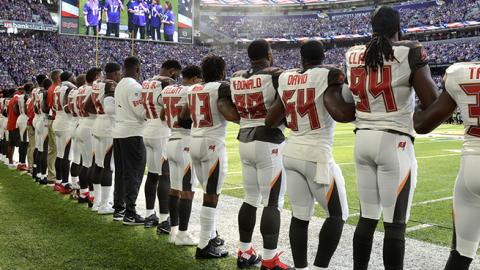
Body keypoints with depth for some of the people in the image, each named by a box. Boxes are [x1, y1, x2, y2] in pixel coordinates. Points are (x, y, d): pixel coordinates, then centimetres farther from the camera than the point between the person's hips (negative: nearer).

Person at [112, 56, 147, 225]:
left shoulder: (120, 85, 13)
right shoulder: (134, 86, -14)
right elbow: (141, 112, -18)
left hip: (118, 132, 9)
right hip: (132, 134, -9)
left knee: (121, 172, 14)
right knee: (134, 174, -5)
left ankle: (118, 209, 21)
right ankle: (130, 214, -3)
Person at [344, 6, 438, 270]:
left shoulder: (353, 55, 8)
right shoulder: (409, 52, -7)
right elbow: (432, 104, -10)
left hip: (362, 140, 6)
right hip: (394, 142, -5)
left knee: (367, 217, 15)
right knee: (395, 224, 1)